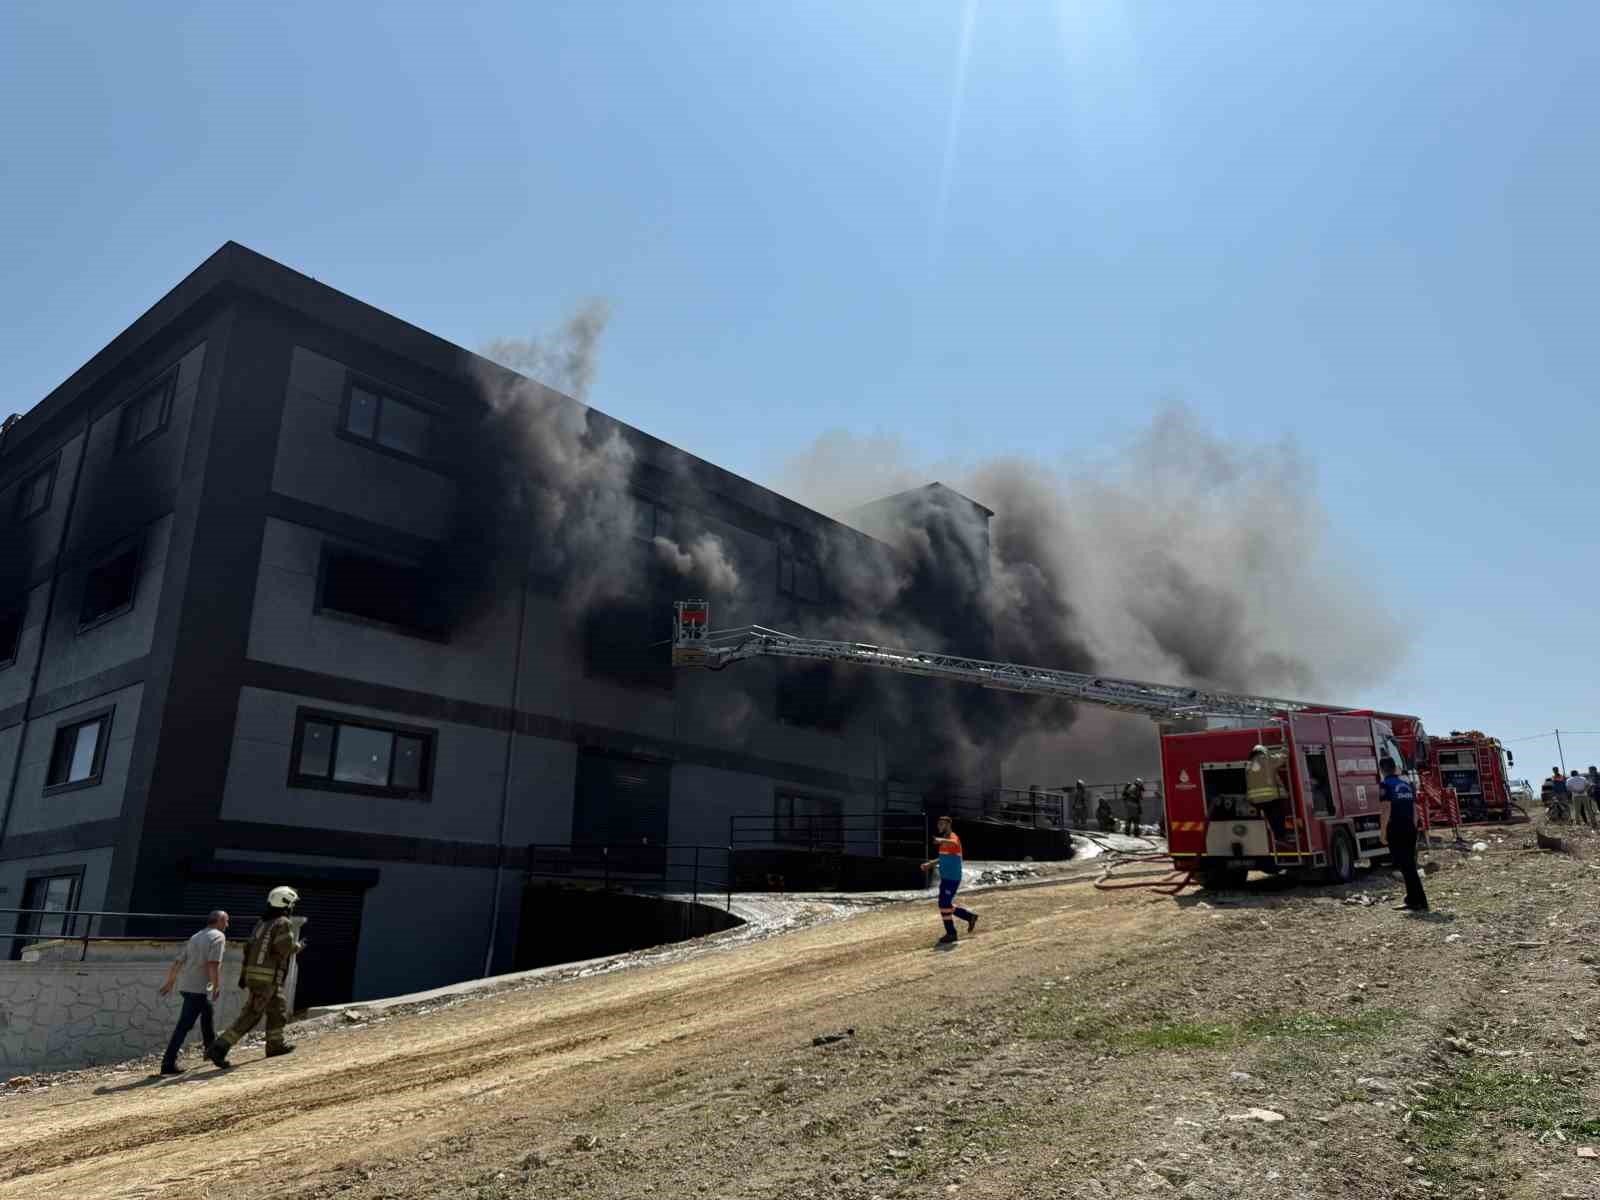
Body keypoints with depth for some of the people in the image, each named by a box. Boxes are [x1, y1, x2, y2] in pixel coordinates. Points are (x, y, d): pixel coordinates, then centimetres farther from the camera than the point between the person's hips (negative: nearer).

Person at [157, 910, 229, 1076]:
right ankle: (168, 1064, -7)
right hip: (198, 988, -9)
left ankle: (210, 1047, 37)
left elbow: (178, 961, 16)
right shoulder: (218, 936, -7)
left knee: (207, 1011, 27)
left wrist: (169, 983, 25)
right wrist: (217, 986, -12)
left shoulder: (195, 937, 17)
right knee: (184, 1025, -6)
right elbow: (213, 964, -19)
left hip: (184, 985, 9)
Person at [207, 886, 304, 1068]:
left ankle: (276, 1044, 30)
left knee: (277, 1009, 21)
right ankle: (219, 1048, -11)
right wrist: (298, 947, 0)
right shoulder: (283, 923, -9)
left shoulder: (261, 922, 16)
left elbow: (249, 949, 16)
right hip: (269, 976, -9)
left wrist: (243, 974, 19)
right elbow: (284, 947, -21)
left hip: (253, 972, 9)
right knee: (250, 1015, -6)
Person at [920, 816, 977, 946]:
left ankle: (951, 934, 5)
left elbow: (953, 843, -46)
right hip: (946, 878, 10)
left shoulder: (953, 837, -17)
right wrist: (931, 863, 31)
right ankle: (970, 917, 27)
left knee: (944, 904, -7)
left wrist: (941, 841, -67)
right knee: (946, 905, 14)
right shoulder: (945, 839, 15)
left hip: (952, 878, -10)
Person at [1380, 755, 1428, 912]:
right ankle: (1412, 899, 22)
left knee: (1405, 866, -5)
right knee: (1409, 865, 16)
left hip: (1396, 830, -7)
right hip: (1410, 828, 7)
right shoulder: (1407, 785, 15)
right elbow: (1414, 809, 15)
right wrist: (1413, 828, 20)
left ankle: (1420, 902, -9)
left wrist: (1383, 832, -10)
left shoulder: (1385, 785, -6)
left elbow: (1387, 809, -14)